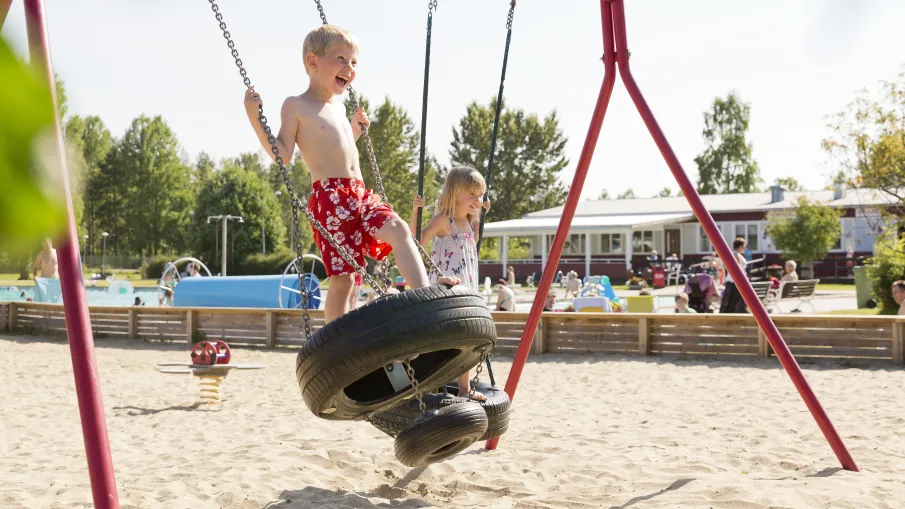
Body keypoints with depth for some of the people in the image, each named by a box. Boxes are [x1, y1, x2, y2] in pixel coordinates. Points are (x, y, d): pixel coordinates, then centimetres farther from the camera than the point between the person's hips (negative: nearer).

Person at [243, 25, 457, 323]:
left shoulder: (338, 106, 22)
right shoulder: (295, 106, 0)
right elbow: (282, 155, -9)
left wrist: (355, 129, 29)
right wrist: (255, 119, -16)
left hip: (360, 194, 7)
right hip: (328, 196, -7)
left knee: (398, 229, -19)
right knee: (342, 276, -8)